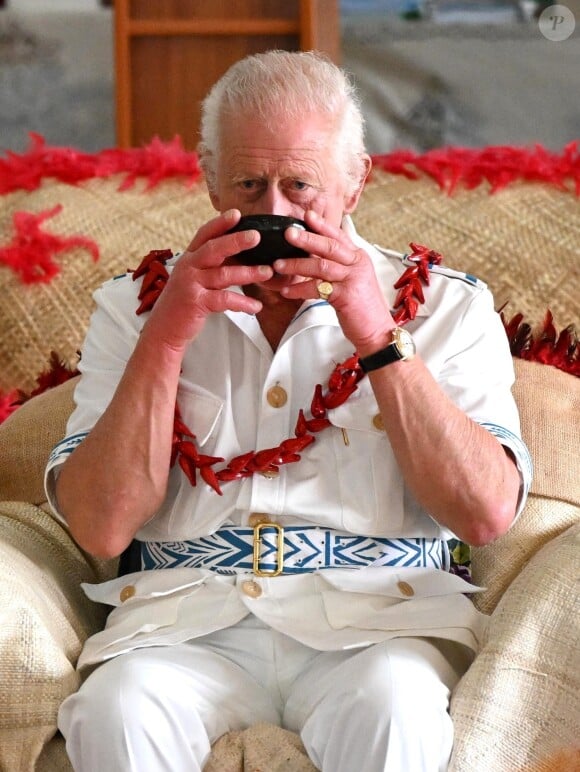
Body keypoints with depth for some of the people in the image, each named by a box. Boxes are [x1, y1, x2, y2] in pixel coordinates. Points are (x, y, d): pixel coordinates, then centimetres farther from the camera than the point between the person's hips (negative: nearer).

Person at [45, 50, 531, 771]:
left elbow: (488, 513, -5)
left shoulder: (443, 306, 10)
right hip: (186, 622, 1)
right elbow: (101, 528, -1)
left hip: (373, 618, 0)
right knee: (117, 708, -32)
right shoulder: (133, 305, 12)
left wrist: (379, 338, -10)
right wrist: (165, 338, -8)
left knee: (394, 705, -35)